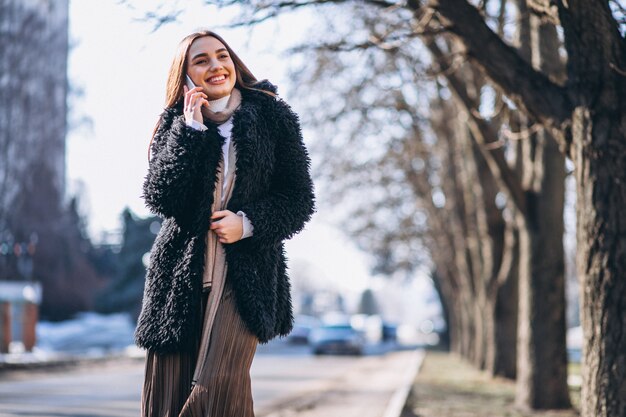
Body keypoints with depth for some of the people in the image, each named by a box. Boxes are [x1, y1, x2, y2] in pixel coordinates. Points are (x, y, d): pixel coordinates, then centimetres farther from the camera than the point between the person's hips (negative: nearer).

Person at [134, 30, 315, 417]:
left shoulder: (272, 116, 4)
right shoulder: (175, 123, 8)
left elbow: (299, 198, 5)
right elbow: (160, 198, -6)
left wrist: (248, 224, -11)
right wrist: (191, 131, -10)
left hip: (246, 272, -2)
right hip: (181, 271, 2)